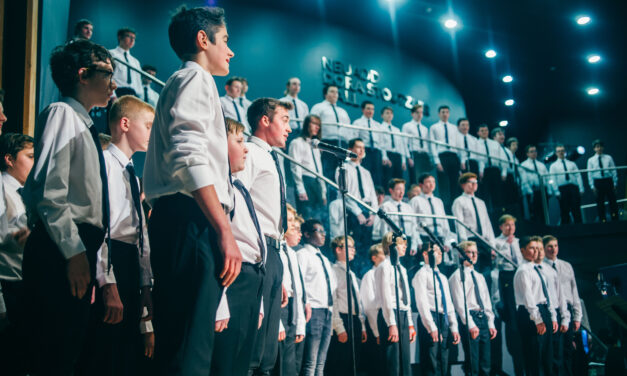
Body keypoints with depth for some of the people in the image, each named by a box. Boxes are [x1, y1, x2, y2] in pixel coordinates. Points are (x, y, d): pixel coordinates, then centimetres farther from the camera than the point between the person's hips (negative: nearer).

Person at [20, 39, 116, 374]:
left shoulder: (84, 126, 22)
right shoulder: (62, 113, -4)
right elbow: (48, 190, -16)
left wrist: (87, 253, 17)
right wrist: (73, 251, -19)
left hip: (79, 251, 9)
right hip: (59, 252, -9)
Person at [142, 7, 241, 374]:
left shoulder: (185, 82, 32)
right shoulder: (195, 78, 1)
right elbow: (191, 158, -16)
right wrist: (225, 231, -21)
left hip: (185, 224, 10)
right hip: (192, 220, -10)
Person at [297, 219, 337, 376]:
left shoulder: (324, 259, 24)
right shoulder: (303, 254, -1)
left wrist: (331, 306, 16)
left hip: (327, 312, 8)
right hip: (313, 311, -8)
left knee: (320, 363, 5)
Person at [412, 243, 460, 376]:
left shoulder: (443, 278, 22)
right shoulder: (422, 274, -2)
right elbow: (422, 303, -12)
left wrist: (454, 328, 11)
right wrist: (432, 327, -19)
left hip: (444, 320, 8)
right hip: (430, 319, -8)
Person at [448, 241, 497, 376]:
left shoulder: (480, 277, 20)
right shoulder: (457, 276, -3)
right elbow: (460, 303, -10)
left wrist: (491, 324, 11)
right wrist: (470, 324, -17)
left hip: (483, 318, 7)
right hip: (469, 319, -7)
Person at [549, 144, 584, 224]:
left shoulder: (572, 164, 17)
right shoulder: (553, 166, 11)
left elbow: (578, 176, 9)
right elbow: (553, 179, 2)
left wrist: (581, 188, -3)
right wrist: (557, 192, -10)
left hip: (574, 188, 2)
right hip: (562, 189, -1)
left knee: (576, 210, -2)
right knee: (564, 211, -1)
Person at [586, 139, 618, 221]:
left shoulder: (609, 158, 6)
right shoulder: (591, 160, 4)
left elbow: (614, 171, 7)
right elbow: (590, 174, 3)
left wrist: (615, 183, 1)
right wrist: (592, 186, -4)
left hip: (608, 181, 0)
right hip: (598, 182, 0)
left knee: (613, 201, 2)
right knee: (600, 203, 3)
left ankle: (615, 220, 10)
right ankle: (603, 220, 11)